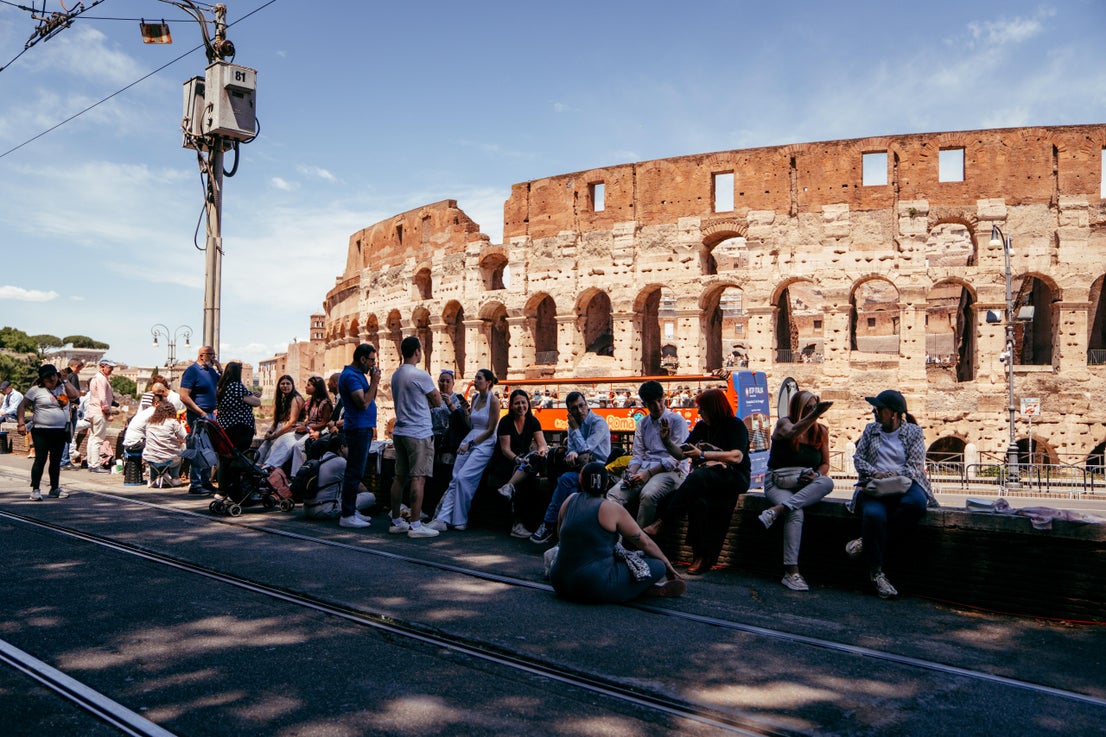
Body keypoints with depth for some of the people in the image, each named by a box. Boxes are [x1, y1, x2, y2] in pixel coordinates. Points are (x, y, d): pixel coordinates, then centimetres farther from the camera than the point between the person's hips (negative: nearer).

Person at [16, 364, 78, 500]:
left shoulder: (63, 388, 10)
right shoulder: (36, 390, -1)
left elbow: (74, 396, -7)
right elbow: (22, 406, -2)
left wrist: (63, 381, -2)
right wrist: (21, 423, -12)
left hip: (60, 432, 4)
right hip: (42, 431, -4)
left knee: (56, 461, 11)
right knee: (41, 459, -6)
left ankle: (55, 488, 21)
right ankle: (35, 490, 1)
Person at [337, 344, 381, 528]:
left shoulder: (358, 374, 18)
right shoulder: (350, 375, -15)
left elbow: (370, 400, 19)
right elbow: (363, 403, -22)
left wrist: (373, 382, 7)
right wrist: (374, 383, -14)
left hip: (363, 428, 11)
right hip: (358, 428, -11)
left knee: (355, 472, 14)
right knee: (354, 473, -8)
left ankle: (351, 510, 21)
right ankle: (347, 515, -5)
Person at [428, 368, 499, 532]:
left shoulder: (493, 401, -6)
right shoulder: (475, 398, 15)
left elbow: (490, 430, -9)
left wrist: (470, 443, -11)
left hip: (484, 443, -7)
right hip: (468, 441, 7)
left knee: (463, 477, -21)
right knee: (454, 479, -7)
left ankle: (460, 520, -10)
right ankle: (442, 519, -13)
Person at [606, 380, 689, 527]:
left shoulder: (677, 421, 1)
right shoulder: (642, 423, 19)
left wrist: (649, 473, -14)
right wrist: (631, 473, -6)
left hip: (671, 471, -5)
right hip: (644, 470, 5)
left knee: (648, 494, -37)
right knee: (613, 494, -21)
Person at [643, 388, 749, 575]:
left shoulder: (735, 425, 0)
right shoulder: (702, 426, 18)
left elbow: (737, 456, -15)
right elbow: (681, 454, 20)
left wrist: (703, 455, -17)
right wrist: (667, 441, 1)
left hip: (734, 477, -5)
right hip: (704, 480, 5)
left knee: (698, 477, -36)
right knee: (698, 501, -33)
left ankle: (661, 522, -33)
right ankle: (701, 556, -32)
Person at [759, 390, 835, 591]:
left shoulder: (821, 431, 9)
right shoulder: (784, 423, -3)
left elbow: (825, 464, 11)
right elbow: (792, 432, -29)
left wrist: (816, 475, -12)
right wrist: (814, 415, -42)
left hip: (804, 485, 4)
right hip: (778, 482, -4)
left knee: (827, 482, -31)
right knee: (796, 514, -34)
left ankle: (777, 509, -39)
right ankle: (791, 572, -35)